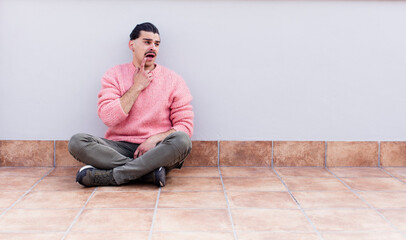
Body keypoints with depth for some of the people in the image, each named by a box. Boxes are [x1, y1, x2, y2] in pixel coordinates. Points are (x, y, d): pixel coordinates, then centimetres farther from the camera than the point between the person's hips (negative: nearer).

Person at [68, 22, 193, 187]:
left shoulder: (173, 80, 8)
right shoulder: (114, 75, 8)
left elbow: (186, 126, 2)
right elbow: (108, 118, -7)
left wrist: (155, 139, -14)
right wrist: (137, 87, -4)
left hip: (155, 150, 0)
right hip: (119, 147, 1)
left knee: (182, 140, -33)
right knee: (77, 142, -25)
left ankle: (110, 176, -28)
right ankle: (150, 172, -29)